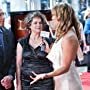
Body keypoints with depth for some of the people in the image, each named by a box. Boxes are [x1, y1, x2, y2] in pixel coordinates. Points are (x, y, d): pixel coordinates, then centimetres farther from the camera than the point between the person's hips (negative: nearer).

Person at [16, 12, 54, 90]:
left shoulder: (47, 42, 3)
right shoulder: (22, 42, 2)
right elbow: (18, 65, 3)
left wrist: (48, 51, -8)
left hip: (45, 82, 0)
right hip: (27, 82, 0)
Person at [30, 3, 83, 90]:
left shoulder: (69, 38, -22)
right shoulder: (63, 35, 6)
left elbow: (65, 67, -23)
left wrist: (45, 75, -31)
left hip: (66, 82, -9)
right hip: (59, 80, 9)